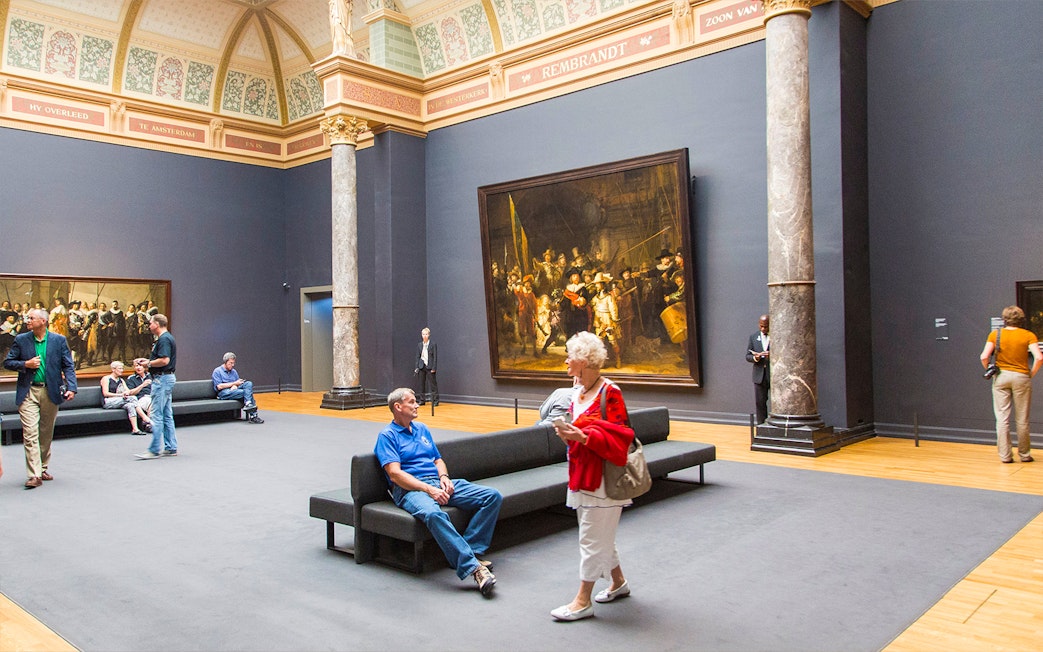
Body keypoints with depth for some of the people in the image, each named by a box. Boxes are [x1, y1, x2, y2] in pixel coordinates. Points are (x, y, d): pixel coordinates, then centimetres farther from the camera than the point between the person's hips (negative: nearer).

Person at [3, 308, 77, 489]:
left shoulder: (59, 340, 2)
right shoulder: (21, 340, 4)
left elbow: (68, 366, 1)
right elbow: (7, 362, 9)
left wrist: (71, 387, -12)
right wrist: (25, 364, -10)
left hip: (50, 392, 1)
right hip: (28, 392, -1)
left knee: (46, 434, 12)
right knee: (30, 433, -8)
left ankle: (43, 469, 26)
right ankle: (34, 475, -9)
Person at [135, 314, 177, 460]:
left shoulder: (164, 339, -16)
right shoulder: (167, 338, 17)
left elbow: (164, 360, -25)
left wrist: (148, 363, -10)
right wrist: (148, 362, 13)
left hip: (161, 379, -11)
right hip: (167, 378, 11)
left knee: (157, 415, -8)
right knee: (167, 415, 12)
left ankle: (154, 450, -5)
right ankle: (171, 448, 16)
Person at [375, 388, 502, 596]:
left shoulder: (422, 428, 26)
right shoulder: (387, 436, 3)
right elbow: (395, 474, -9)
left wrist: (444, 476, 2)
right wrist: (428, 489, -20)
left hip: (440, 483, 7)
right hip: (410, 489, -7)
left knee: (493, 496, -11)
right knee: (434, 514, -42)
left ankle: (470, 551, -18)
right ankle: (472, 567, -43)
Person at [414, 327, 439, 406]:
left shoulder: (433, 344, -3)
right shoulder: (419, 345, 8)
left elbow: (435, 357, -5)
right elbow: (417, 356, 10)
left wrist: (434, 368, -11)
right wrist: (416, 367, 2)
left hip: (430, 367, -4)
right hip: (422, 367, 4)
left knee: (433, 384, -2)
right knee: (422, 384, 8)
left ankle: (435, 400, 2)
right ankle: (422, 400, 15)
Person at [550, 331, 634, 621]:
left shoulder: (610, 393, -18)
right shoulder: (578, 390, 7)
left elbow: (619, 437, -19)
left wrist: (583, 436, -27)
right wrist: (567, 432, -2)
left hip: (603, 478, -9)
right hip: (582, 474, 9)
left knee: (592, 539, 0)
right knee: (599, 535, 20)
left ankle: (583, 601, 11)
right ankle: (618, 582, 38)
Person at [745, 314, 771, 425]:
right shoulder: (753, 337, 11)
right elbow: (747, 356, 9)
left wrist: (772, 355, -20)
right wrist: (755, 358, -13)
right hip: (759, 375, 3)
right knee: (760, 403, 4)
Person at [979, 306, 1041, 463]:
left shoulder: (995, 334, -1)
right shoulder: (1028, 335, -4)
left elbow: (984, 357, -11)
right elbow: (1039, 358, -15)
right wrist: (1032, 374, -1)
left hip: (1001, 377, 1)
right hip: (1021, 377, -1)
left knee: (1002, 418, 4)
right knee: (1022, 420, 10)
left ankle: (1005, 455, 4)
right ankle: (1024, 454, 20)